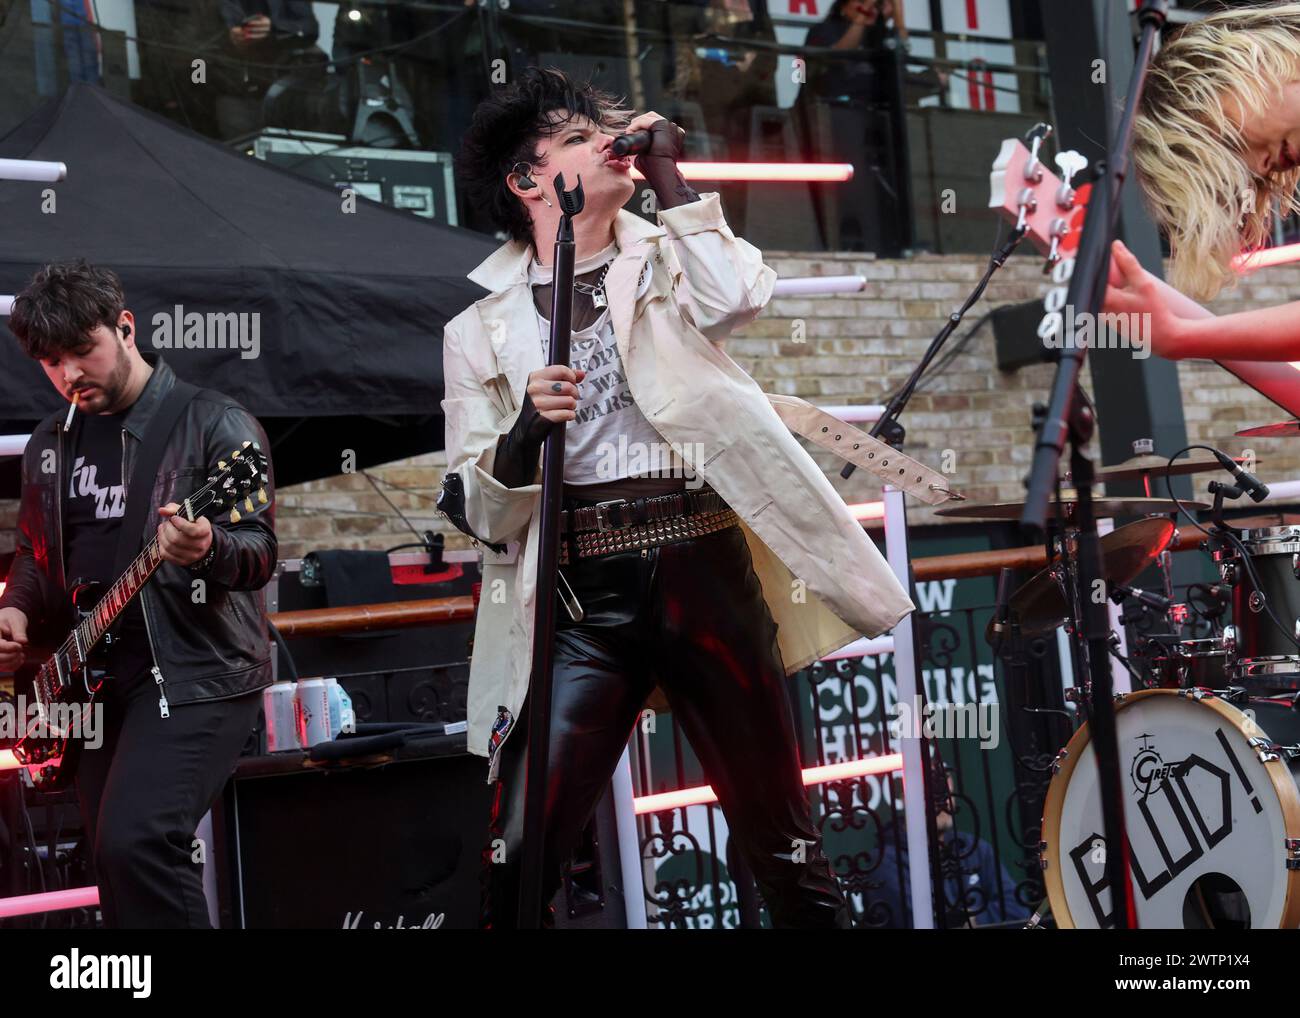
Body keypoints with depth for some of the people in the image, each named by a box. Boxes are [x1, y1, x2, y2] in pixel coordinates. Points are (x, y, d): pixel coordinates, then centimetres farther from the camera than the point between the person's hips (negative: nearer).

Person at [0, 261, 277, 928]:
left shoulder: (213, 424, -8)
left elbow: (260, 551, -15)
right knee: (117, 866, 13)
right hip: (93, 679, 7)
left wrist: (207, 551, -36)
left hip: (196, 674, -7)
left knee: (134, 843, -24)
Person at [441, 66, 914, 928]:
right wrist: (526, 428, -12)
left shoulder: (666, 260, 15)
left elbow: (737, 299, -9)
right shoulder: (480, 330, 12)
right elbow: (478, 512, 8)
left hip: (705, 573, 1)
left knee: (784, 845, 7)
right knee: (518, 859, -12)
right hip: (582, 596, 0)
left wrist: (668, 178, 1)